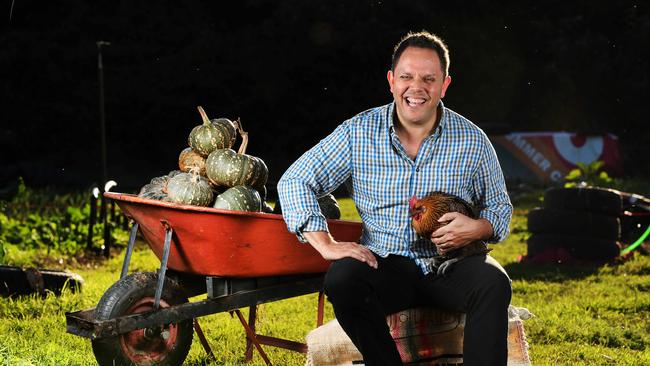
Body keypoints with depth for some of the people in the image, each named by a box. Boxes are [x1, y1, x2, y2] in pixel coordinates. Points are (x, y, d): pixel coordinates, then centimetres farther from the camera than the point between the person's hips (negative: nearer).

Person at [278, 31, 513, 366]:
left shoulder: (472, 140, 3)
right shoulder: (358, 132, 0)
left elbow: (500, 206, 14)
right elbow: (294, 182, 2)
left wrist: (477, 228, -11)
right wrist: (326, 245, -10)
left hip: (452, 263, 0)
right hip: (386, 264, 0)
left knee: (493, 283, -31)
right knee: (342, 279, -31)